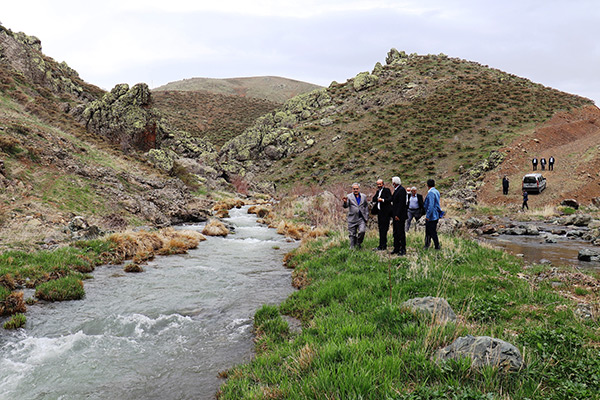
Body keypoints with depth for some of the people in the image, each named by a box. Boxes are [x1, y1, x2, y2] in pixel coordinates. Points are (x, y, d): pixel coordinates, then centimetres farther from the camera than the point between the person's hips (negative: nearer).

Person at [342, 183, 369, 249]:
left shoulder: (364, 196, 10)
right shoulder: (349, 196, 1)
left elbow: (366, 206, 17)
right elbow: (345, 206, -9)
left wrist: (366, 216, 12)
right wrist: (345, 202, -31)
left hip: (362, 218, 1)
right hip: (352, 218, -1)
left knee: (362, 231, -16)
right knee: (352, 234, 3)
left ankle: (358, 244, 8)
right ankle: (352, 248, 15)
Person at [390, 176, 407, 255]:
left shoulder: (401, 190, -14)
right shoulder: (396, 190, 16)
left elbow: (401, 203, -19)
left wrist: (398, 215, -21)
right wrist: (393, 215, 16)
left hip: (400, 216, -10)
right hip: (395, 215, 10)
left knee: (401, 232, -5)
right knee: (395, 232, 12)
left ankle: (403, 249, 1)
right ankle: (396, 248, 19)